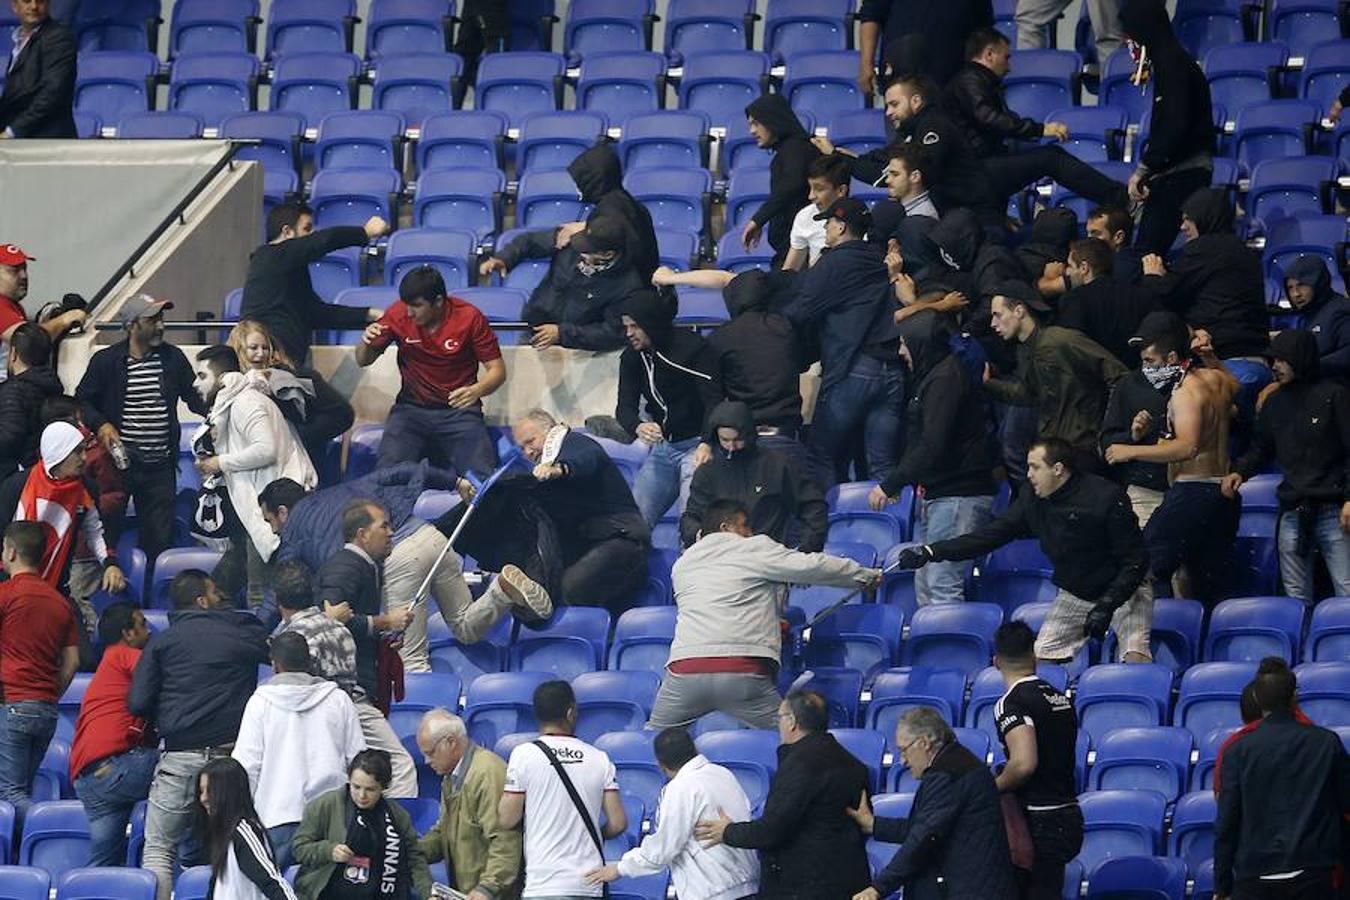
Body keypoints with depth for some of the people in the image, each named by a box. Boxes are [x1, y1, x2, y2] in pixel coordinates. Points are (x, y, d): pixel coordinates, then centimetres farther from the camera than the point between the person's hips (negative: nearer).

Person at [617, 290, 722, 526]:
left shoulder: (692, 348, -14)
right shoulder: (633, 358, 6)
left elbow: (714, 400, -20)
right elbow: (624, 407, -1)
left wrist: (706, 444, -36)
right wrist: (638, 427, -27)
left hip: (696, 444, -6)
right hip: (661, 448, 6)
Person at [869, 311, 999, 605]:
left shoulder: (946, 378, -13)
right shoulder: (932, 376, 19)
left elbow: (933, 446, -20)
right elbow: (921, 442, 23)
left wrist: (890, 485, -14)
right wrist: (895, 483, 12)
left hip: (957, 496, -11)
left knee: (942, 585, -14)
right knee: (924, 584, 10)